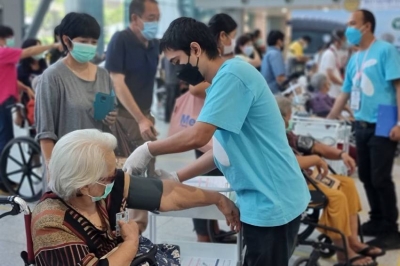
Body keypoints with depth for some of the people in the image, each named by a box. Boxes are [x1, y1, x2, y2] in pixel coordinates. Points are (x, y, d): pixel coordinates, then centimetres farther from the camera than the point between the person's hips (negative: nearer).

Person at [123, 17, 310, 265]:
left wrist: (148, 150, -11)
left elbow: (197, 137, -25)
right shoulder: (225, 80, 12)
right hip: (268, 199, 9)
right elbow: (222, 150, 13)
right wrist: (176, 178, 8)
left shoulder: (232, 75, -19)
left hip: (272, 202, -9)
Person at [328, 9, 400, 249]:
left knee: (380, 178, -6)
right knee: (366, 177, 12)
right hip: (362, 125, 7)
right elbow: (345, 93, 20)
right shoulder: (354, 59, 14)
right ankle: (377, 221, 26)